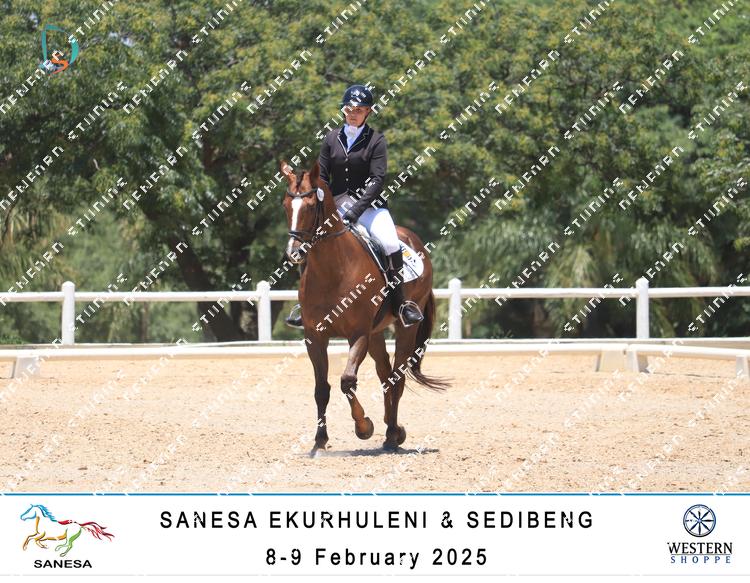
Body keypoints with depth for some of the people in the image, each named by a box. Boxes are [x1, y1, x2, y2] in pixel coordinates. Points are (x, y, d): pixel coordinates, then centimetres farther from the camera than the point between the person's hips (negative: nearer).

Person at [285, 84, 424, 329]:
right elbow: (321, 176, 8)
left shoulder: (376, 141, -3)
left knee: (391, 243, -26)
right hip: (336, 204, 3)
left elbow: (377, 180, -11)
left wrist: (356, 210, -22)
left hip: (369, 203, -3)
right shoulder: (332, 138, 7)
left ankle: (399, 303, -12)